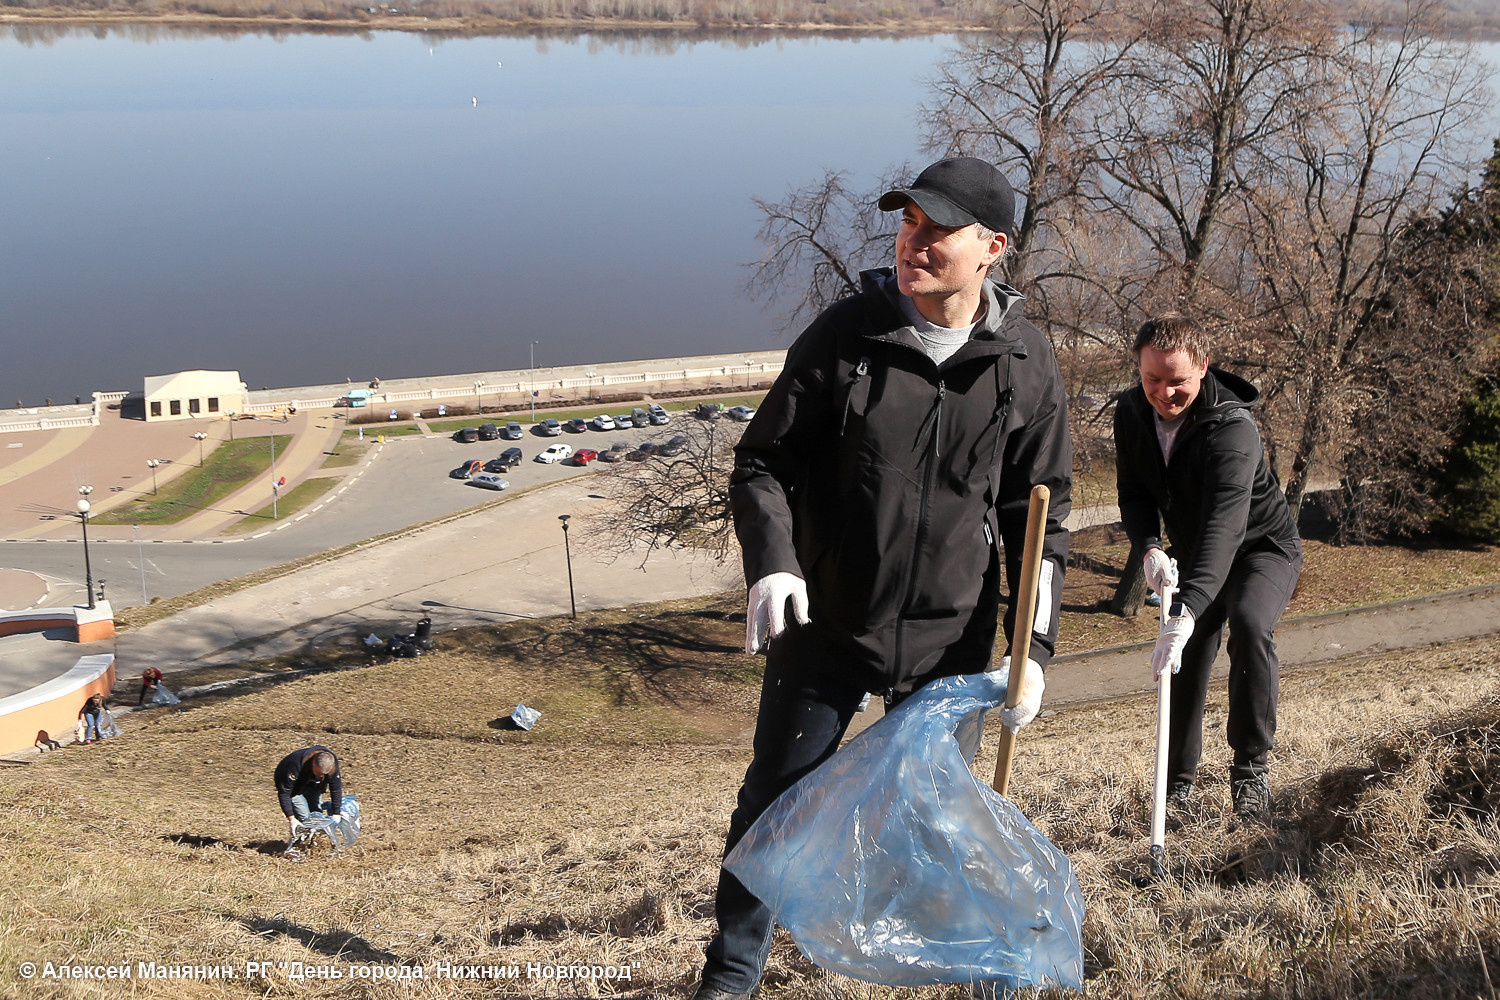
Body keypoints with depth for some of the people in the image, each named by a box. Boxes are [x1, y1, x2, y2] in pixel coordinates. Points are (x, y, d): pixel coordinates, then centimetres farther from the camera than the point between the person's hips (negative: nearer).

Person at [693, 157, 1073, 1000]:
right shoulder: (847, 334, -10)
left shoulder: (1028, 366, -6)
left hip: (949, 640, 1)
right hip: (825, 625, 0)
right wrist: (771, 562, -21)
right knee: (775, 804, 10)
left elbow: (1040, 512, 1)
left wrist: (1035, 645, -6)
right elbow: (762, 460, -4)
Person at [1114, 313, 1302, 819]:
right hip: (1194, 556, 6)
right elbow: (1134, 493, -2)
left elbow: (1224, 526, -46)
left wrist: (1186, 612, -57)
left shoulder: (1233, 429, -35)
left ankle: (1251, 765, -18)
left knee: (1248, 623, -32)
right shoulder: (1132, 412, -13)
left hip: (1263, 547, -6)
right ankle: (1178, 780, 19)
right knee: (1187, 660, 1)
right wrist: (1150, 549, -24)